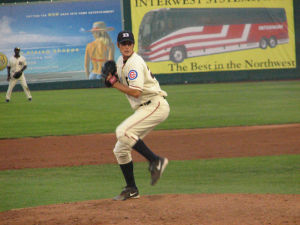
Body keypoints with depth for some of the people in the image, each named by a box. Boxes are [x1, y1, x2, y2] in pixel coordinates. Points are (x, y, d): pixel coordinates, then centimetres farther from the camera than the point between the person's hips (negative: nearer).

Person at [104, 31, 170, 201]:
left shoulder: (135, 63, -15)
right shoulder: (121, 61, 15)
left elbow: (136, 92, -24)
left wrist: (114, 83, -14)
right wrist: (112, 79, 5)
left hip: (156, 105, -10)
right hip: (143, 109, 10)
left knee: (123, 132, -27)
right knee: (120, 149, 7)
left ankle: (156, 161, -22)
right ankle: (131, 190, 16)